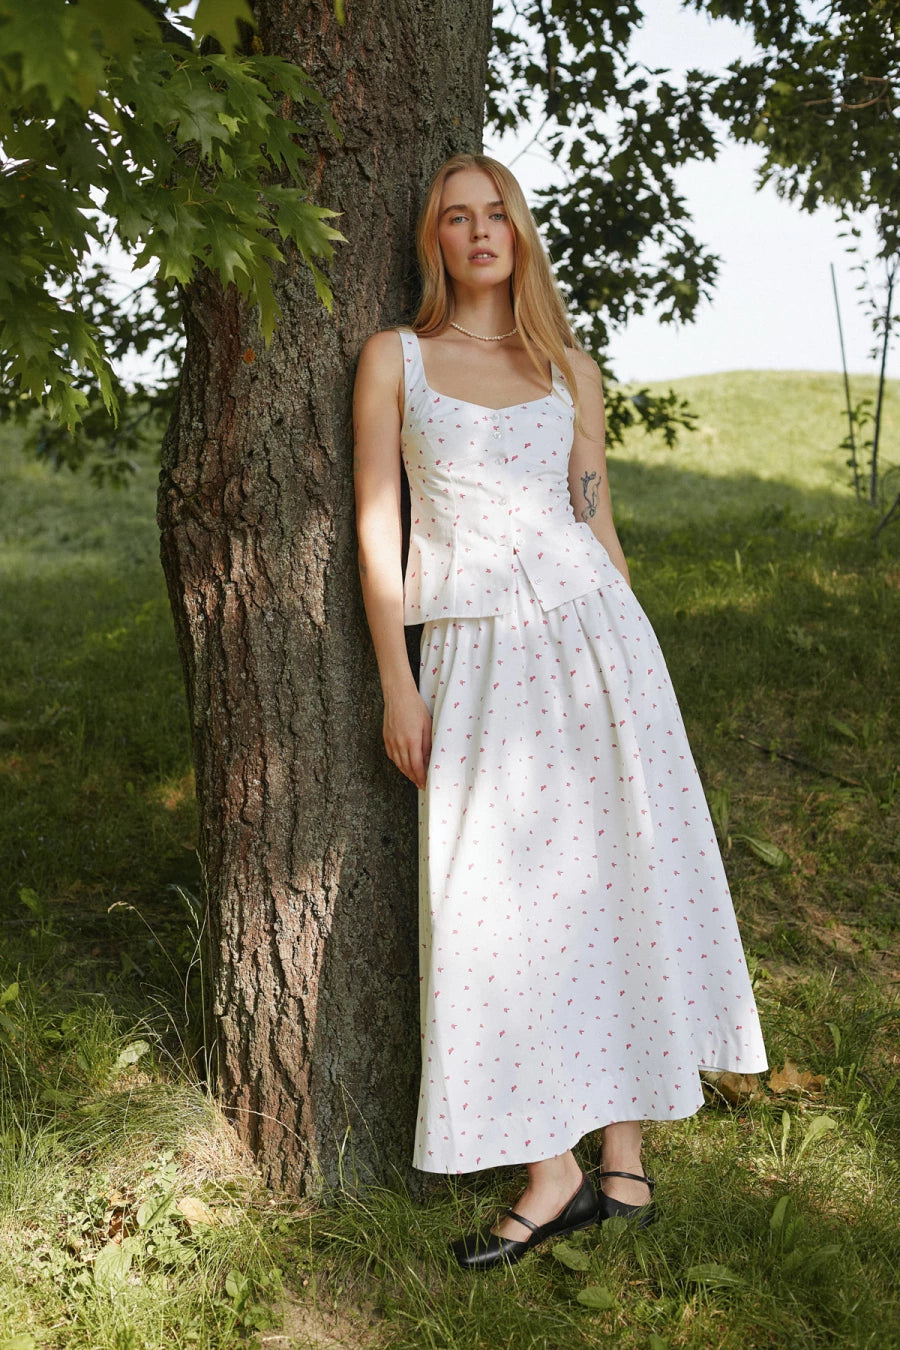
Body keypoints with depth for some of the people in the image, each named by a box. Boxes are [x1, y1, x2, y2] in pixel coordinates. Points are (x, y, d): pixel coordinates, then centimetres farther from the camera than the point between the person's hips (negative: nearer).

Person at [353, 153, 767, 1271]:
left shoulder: (569, 367, 12)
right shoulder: (394, 357, 6)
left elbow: (598, 522, 13)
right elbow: (377, 527, 1)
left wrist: (624, 657, 10)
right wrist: (398, 683, -5)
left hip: (590, 632, 2)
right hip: (475, 649, -1)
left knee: (615, 870, 0)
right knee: (498, 897, -3)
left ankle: (621, 1155, 13)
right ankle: (559, 1171, 10)